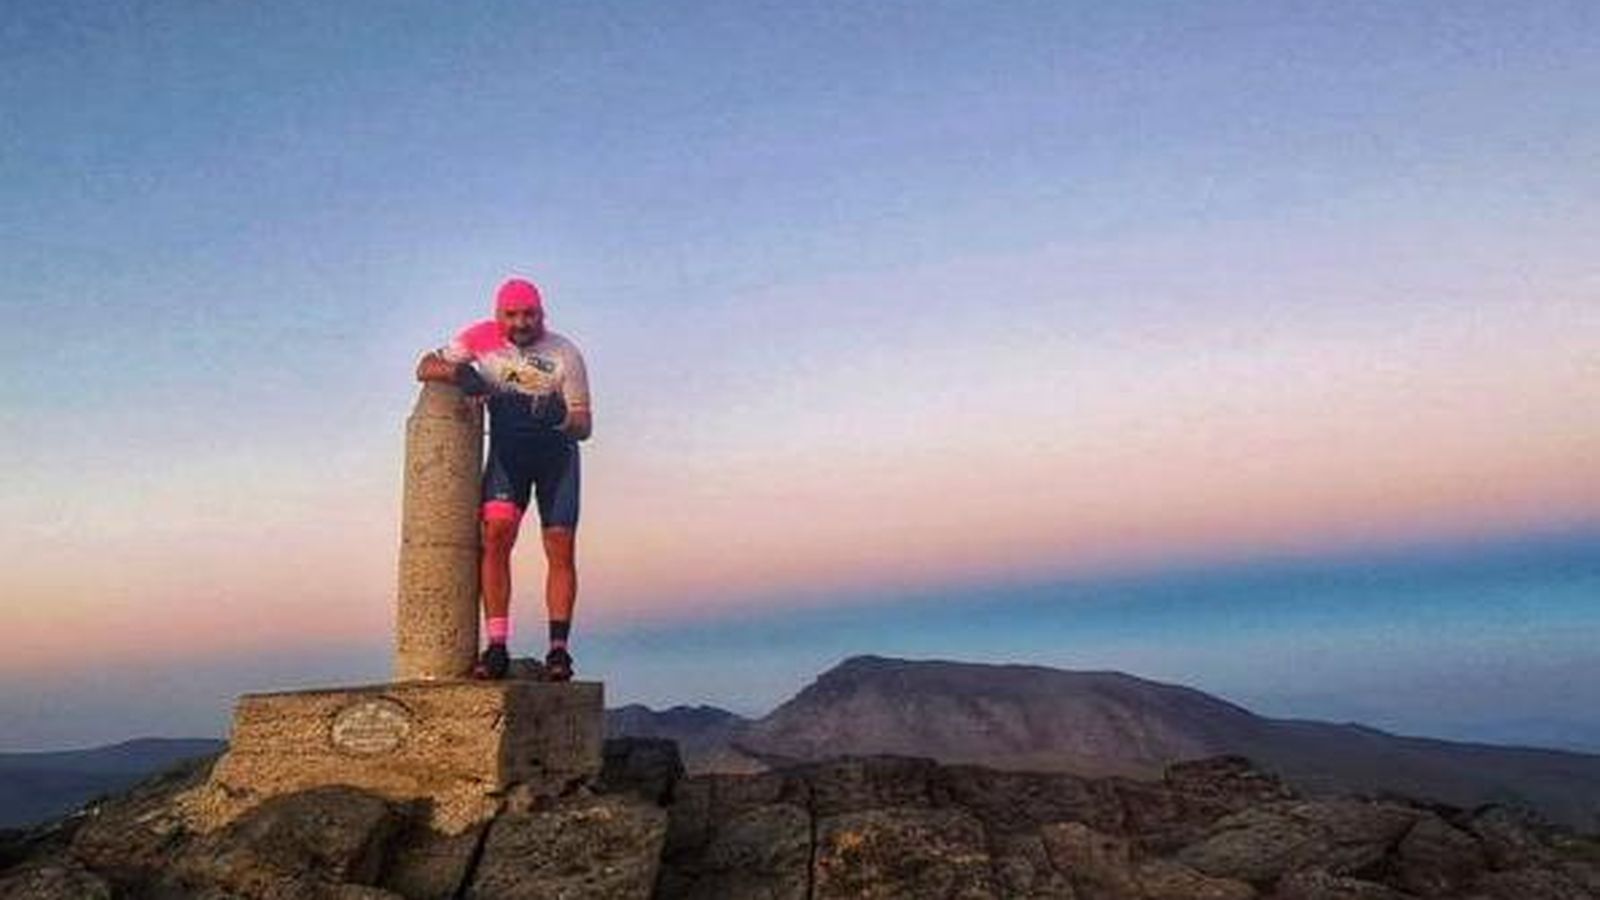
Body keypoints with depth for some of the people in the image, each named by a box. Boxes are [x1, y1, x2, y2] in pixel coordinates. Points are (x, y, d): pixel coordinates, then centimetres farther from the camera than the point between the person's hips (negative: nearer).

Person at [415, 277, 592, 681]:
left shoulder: (565, 354, -12)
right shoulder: (482, 338, -7)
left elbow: (584, 425, -11)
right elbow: (425, 367, -1)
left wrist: (565, 420, -36)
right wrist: (457, 373, -23)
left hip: (557, 453, 0)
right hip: (507, 451, 1)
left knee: (561, 549, -8)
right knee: (495, 534, -18)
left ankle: (558, 648, -2)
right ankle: (497, 646, -15)